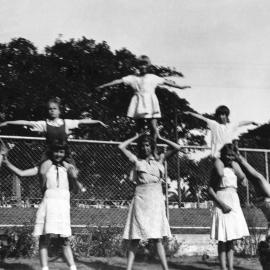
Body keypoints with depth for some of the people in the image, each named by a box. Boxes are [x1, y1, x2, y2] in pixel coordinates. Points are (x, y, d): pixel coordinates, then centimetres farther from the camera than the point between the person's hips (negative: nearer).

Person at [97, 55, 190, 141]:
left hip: (150, 104, 0)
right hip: (139, 104, 0)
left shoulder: (153, 77, 13)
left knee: (153, 128, -10)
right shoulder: (133, 78, 10)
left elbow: (166, 82, 17)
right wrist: (103, 86, -1)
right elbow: (119, 81, 5)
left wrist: (180, 87, 18)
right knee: (139, 129, -2)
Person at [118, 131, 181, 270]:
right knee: (135, 238, -2)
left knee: (157, 238, 1)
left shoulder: (159, 159, 11)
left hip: (156, 199, 1)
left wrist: (160, 138, 11)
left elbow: (177, 148, 4)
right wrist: (136, 137, 13)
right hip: (140, 198, -1)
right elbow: (121, 147, 3)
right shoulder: (137, 160, 9)